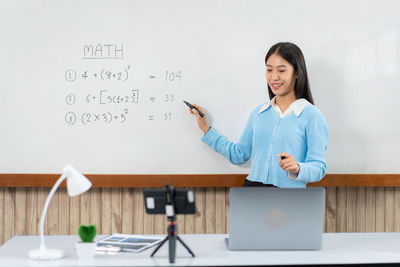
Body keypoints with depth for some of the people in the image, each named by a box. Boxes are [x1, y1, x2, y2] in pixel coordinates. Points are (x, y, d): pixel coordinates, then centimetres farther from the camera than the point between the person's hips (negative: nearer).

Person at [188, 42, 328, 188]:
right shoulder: (258, 113, 15)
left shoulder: (311, 115, -1)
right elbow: (239, 154, 22)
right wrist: (206, 128, 23)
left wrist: (297, 168, -22)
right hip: (252, 186, 4)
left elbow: (319, 167, -3)